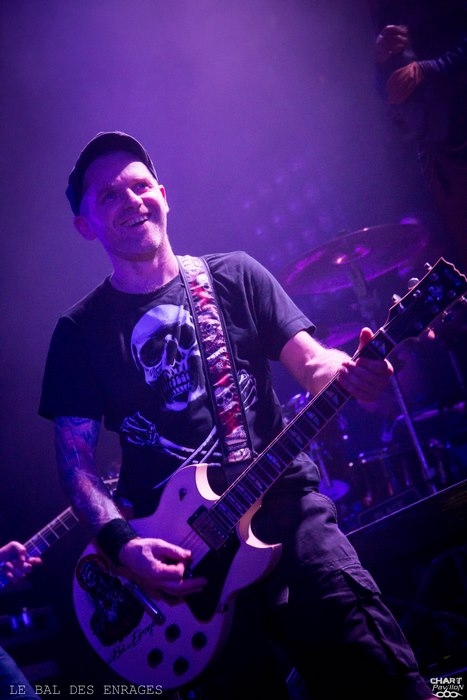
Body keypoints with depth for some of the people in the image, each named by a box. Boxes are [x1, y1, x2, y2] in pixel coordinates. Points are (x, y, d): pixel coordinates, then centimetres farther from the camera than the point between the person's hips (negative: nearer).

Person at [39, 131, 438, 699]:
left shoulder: (234, 276, 8)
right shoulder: (81, 331, 5)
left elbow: (311, 361, 3)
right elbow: (75, 457, 2)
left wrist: (345, 372, -22)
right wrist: (121, 544, -14)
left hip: (285, 502, 1)